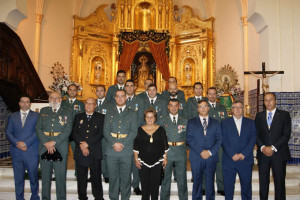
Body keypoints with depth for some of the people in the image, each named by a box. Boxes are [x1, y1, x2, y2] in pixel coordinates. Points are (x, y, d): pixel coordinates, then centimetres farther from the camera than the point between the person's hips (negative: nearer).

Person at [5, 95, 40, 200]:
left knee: (33, 177, 5)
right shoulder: (13, 116, 14)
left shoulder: (36, 116, 5)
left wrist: (25, 143, -14)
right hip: (16, 152, 2)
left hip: (31, 153, -2)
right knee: (18, 178, 8)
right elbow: (8, 132, 7)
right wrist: (17, 144, -9)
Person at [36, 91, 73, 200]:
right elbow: (38, 128, 4)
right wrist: (46, 143, -9)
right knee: (45, 176, 11)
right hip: (44, 148, 3)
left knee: (61, 176, 0)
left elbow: (67, 131, -5)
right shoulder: (43, 111, 13)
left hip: (60, 148, -2)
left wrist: (54, 142, -14)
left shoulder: (67, 112, 5)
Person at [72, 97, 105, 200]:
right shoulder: (78, 117, 14)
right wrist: (81, 145, -10)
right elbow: (74, 133, 5)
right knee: (81, 177, 8)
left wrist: (87, 143, -12)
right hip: (80, 152, 2)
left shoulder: (100, 117, 7)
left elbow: (101, 133, -4)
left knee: (96, 176, 2)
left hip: (95, 152, -2)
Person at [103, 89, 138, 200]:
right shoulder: (109, 113, 13)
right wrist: (114, 144, -11)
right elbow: (106, 131, 4)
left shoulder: (132, 113, 9)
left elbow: (133, 132, -1)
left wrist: (122, 144, -12)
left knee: (126, 178, 4)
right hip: (112, 150, 1)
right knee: (113, 177, 6)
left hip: (126, 151, -1)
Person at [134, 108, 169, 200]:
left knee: (155, 184, 5)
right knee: (144, 183, 4)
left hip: (157, 161, 0)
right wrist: (136, 159, -1)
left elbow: (165, 145, 6)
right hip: (143, 161, 0)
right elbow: (136, 146, 3)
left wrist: (165, 158, 3)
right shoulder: (140, 130, 2)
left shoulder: (160, 129, 3)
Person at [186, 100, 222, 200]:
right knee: (197, 182, 5)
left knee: (210, 182, 6)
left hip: (211, 157, 1)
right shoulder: (191, 122, 7)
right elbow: (189, 139, -1)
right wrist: (201, 151, -11)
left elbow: (219, 140, 6)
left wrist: (210, 152, -9)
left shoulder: (215, 123, 12)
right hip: (196, 158, -1)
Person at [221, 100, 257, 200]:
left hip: (246, 161, 1)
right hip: (229, 161, -1)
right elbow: (223, 141, -2)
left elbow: (253, 139, 0)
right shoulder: (225, 123, 5)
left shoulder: (250, 123, 9)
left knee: (246, 187, 8)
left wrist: (243, 154, -12)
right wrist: (232, 155, -13)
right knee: (228, 187, 5)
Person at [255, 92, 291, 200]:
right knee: (263, 182, 5)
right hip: (263, 154, 2)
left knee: (280, 182, 3)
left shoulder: (284, 115, 3)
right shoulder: (259, 116, 10)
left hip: (279, 154, -2)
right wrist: (263, 147, -9)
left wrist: (273, 148, -12)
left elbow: (286, 135, -5)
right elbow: (256, 135, 7)